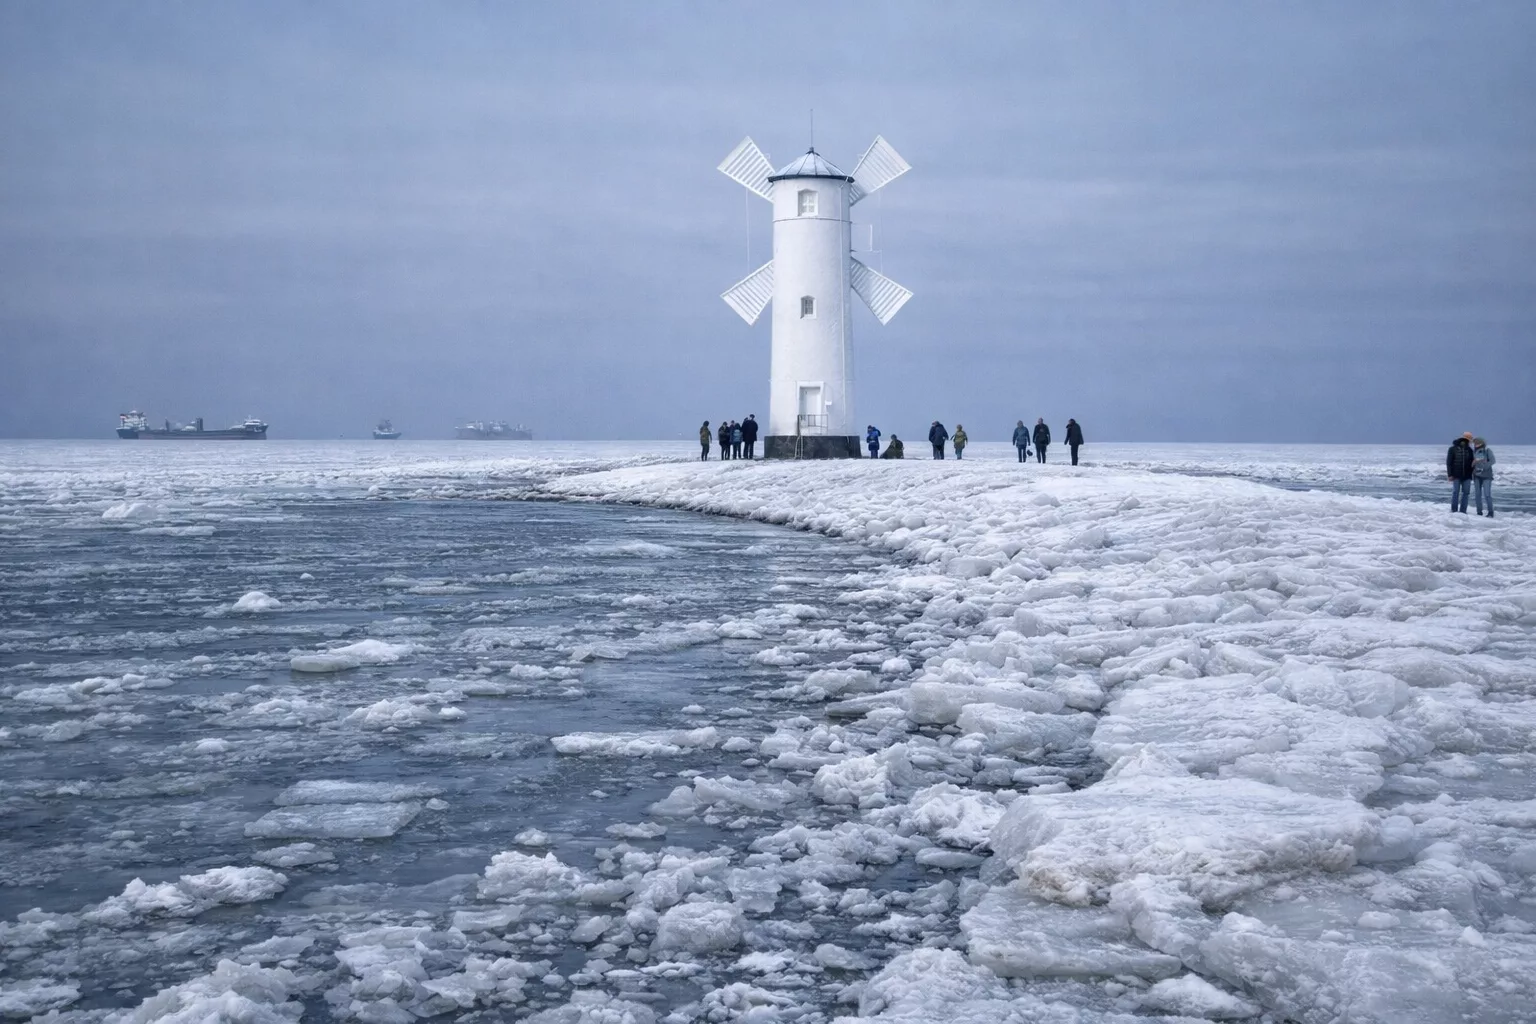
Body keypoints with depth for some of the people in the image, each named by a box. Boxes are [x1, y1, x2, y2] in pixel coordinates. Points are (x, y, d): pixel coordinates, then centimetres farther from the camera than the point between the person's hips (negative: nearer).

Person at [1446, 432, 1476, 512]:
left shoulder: (1469, 450, 10)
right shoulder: (1453, 449, -2)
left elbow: (1471, 462, 18)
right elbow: (1449, 462, -3)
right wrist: (1450, 474, -8)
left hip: (1467, 475, 4)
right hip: (1456, 475, -4)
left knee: (1466, 493, 2)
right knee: (1456, 492, -5)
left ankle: (1463, 511, 8)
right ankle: (1454, 511, 0)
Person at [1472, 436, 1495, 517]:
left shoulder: (1487, 450, -4)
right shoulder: (1473, 451, 6)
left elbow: (1492, 461, -9)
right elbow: (1471, 462, 11)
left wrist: (1484, 467, -18)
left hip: (1486, 475, -4)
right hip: (1477, 475, 4)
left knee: (1487, 494, -9)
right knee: (1478, 494, 5)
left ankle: (1490, 513, -1)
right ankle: (1479, 512, 13)